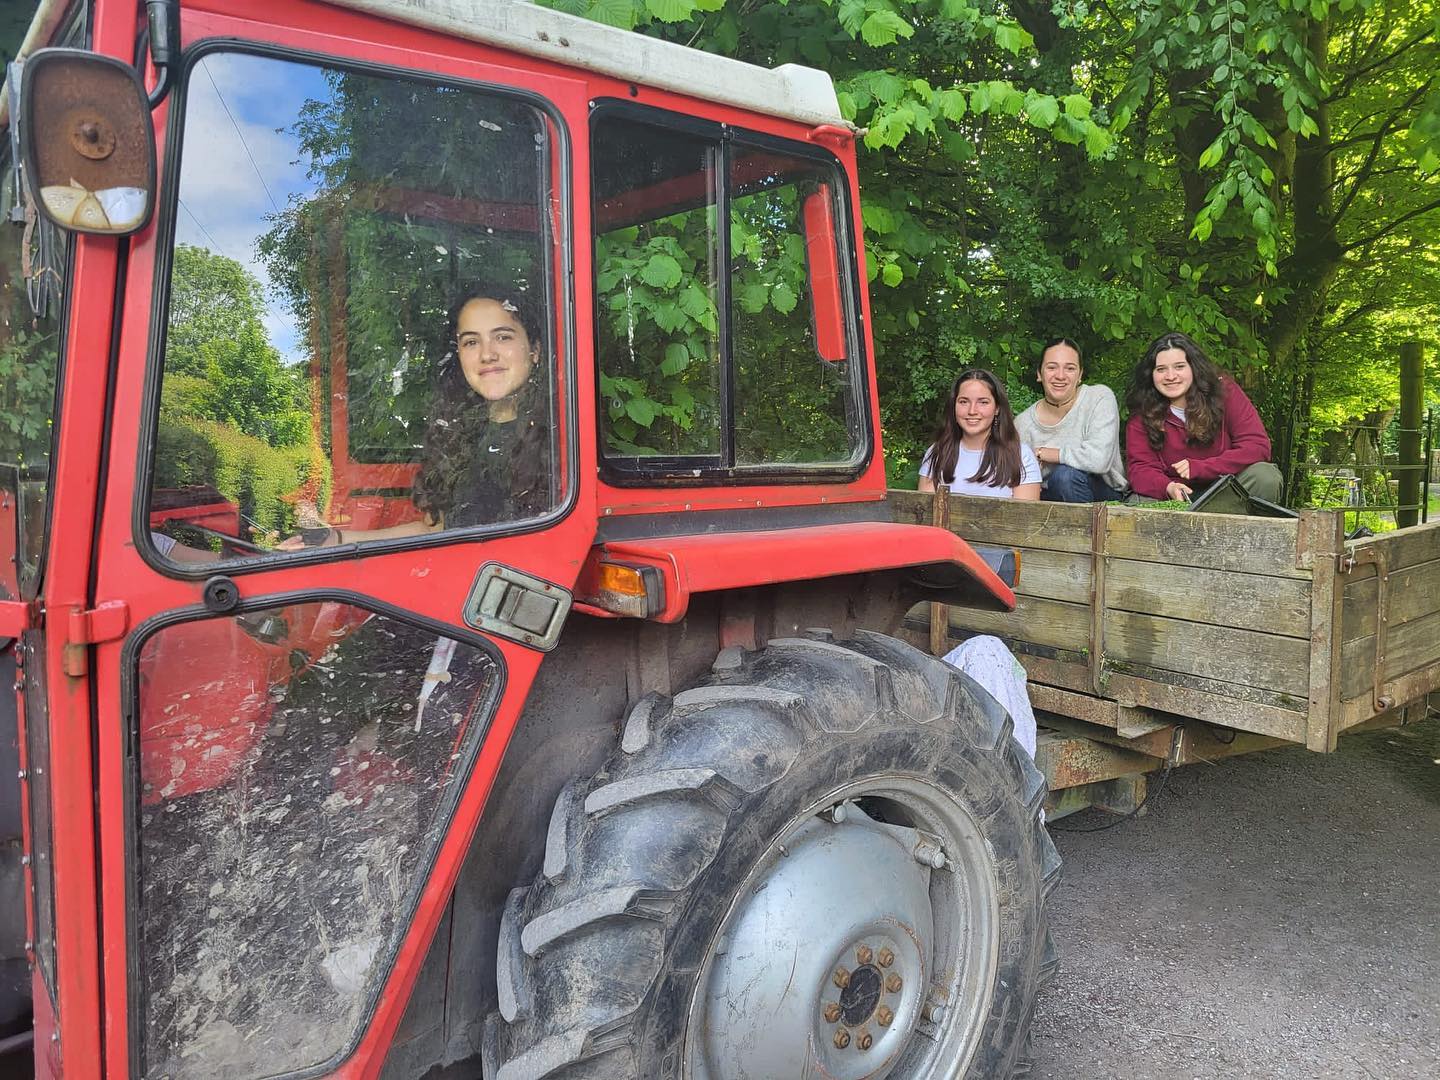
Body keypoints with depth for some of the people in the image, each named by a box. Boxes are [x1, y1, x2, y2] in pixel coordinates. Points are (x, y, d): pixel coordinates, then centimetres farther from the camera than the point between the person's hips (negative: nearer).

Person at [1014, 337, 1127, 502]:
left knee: (1066, 474, -33)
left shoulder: (1101, 398, -10)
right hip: (1049, 499, 3)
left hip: (1104, 496, -3)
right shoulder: (1023, 423, -1)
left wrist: (1040, 453, -15)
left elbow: (1099, 459, -26)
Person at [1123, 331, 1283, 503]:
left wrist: (1199, 468, -21)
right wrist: (1168, 488, -31)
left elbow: (1259, 446, -11)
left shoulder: (1223, 390, -7)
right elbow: (1140, 468, -8)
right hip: (1176, 500, -1)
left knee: (1265, 476, -27)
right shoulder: (1142, 413, -4)